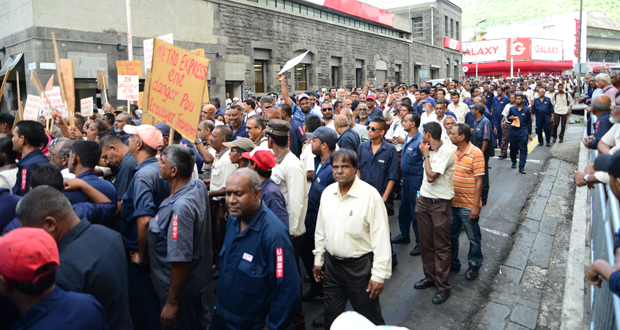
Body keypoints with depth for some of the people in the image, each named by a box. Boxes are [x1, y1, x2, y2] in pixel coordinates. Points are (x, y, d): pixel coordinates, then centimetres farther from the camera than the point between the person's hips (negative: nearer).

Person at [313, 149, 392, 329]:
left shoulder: (370, 195, -16)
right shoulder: (327, 192, 2)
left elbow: (381, 238, -15)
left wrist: (379, 275, -15)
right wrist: (318, 260, 14)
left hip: (360, 265, -5)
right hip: (331, 264, 5)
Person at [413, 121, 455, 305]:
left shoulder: (446, 152, -16)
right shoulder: (429, 151, 8)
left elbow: (431, 176, -22)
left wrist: (426, 155, -12)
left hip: (440, 204, -8)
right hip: (424, 201, 8)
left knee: (441, 246, 1)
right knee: (426, 243, 15)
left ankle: (443, 286, 12)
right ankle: (429, 277, 31)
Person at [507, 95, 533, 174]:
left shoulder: (527, 109, 4)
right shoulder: (512, 109, 6)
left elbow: (529, 122, 8)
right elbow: (508, 118, 13)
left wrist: (529, 133, 7)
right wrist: (510, 118, -12)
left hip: (523, 132, -1)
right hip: (513, 131, 1)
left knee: (523, 149, -5)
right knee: (513, 148, 10)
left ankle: (521, 167, -4)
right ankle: (514, 162, 32)